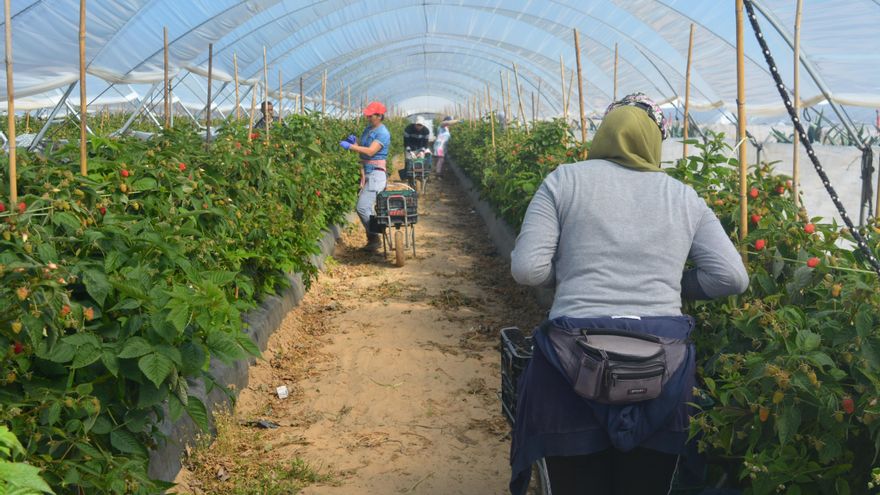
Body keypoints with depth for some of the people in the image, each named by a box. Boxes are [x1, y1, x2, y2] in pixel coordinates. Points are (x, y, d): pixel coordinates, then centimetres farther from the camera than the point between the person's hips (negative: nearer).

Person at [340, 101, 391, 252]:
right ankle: (373, 239, 22)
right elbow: (362, 148, 18)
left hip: (376, 174, -9)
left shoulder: (382, 133, -12)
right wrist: (355, 141, -2)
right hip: (367, 174, 9)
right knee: (366, 208, 12)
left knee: (363, 208, -15)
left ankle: (374, 239, -3)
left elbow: (370, 151, -22)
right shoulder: (368, 129, 15)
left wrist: (350, 146, -20)